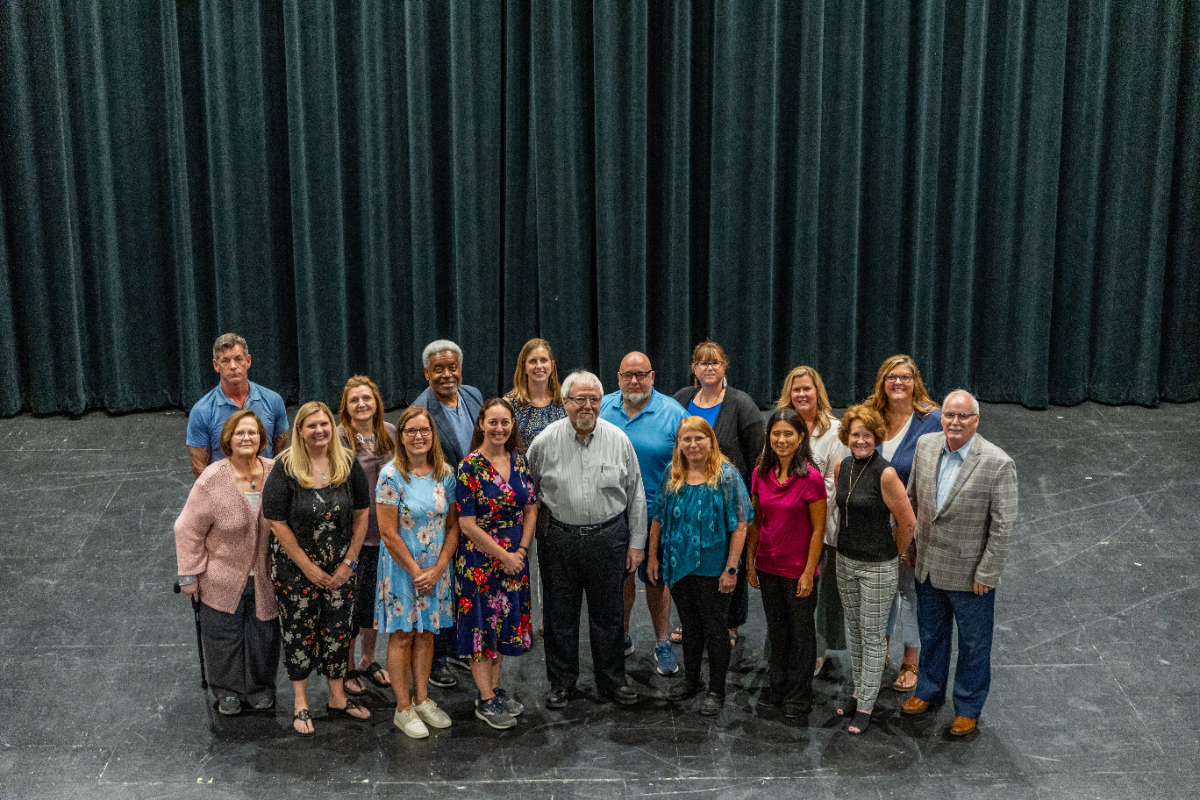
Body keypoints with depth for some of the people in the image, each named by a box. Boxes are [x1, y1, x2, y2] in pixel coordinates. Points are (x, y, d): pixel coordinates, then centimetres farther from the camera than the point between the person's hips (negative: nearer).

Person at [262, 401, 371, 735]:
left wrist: (349, 562, -3)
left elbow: (361, 514, 3)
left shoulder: (348, 464, -3)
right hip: (295, 567, -3)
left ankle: (337, 698, 25)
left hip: (340, 567, 3)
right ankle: (301, 704, 18)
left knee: (338, 629, 10)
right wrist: (308, 568, -12)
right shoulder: (286, 468, -12)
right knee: (299, 631, 5)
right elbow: (277, 522, -12)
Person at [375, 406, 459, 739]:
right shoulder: (391, 475, -13)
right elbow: (389, 533, -13)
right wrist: (416, 571, -12)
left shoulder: (445, 473, 1)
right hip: (402, 567, -4)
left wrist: (438, 568, -8)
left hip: (436, 568, 4)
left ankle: (422, 699, 25)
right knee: (402, 635, 3)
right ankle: (403, 708, 13)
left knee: (426, 633, 13)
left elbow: (453, 525, 3)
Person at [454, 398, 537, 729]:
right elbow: (467, 524, -16)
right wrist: (503, 556, -13)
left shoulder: (519, 460, 3)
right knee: (483, 624, 2)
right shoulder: (470, 467, -14)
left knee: (506, 622, 14)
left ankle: (495, 689, 28)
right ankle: (486, 701, 12)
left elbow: (531, 509, 8)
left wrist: (521, 550, -4)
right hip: (480, 560, -6)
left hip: (514, 558, 6)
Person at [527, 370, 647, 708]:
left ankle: (611, 680, 26)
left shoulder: (618, 439, -1)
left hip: (608, 538, 1)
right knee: (560, 614, 9)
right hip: (559, 538, 0)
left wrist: (636, 542, 4)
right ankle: (561, 682, 24)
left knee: (607, 614, 11)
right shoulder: (545, 442, -4)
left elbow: (635, 494, 5)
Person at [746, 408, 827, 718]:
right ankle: (777, 686, 37)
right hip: (768, 566, 5)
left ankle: (799, 697, 25)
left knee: (801, 632, 11)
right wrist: (750, 561, 7)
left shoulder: (811, 478, -16)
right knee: (776, 629, 19)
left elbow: (818, 529, -13)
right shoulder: (761, 474, -1)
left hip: (798, 570, -5)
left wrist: (809, 572, -13)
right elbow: (756, 521, 8)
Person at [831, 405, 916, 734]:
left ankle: (866, 706, 13)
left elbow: (908, 522, -14)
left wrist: (893, 554, -2)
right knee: (854, 630, 18)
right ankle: (858, 692, 33)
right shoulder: (841, 468, 0)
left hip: (877, 567, -6)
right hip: (846, 561, 6)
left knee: (873, 636, 4)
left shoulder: (885, 473, -20)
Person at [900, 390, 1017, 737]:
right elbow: (912, 497, 8)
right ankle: (929, 691, 46)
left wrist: (986, 574, -15)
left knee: (973, 643, 14)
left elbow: (1003, 526, -18)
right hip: (928, 565, 5)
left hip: (969, 574, -5)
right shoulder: (926, 445, -5)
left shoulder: (998, 464, -22)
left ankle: (968, 708, 33)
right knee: (931, 633, 24)